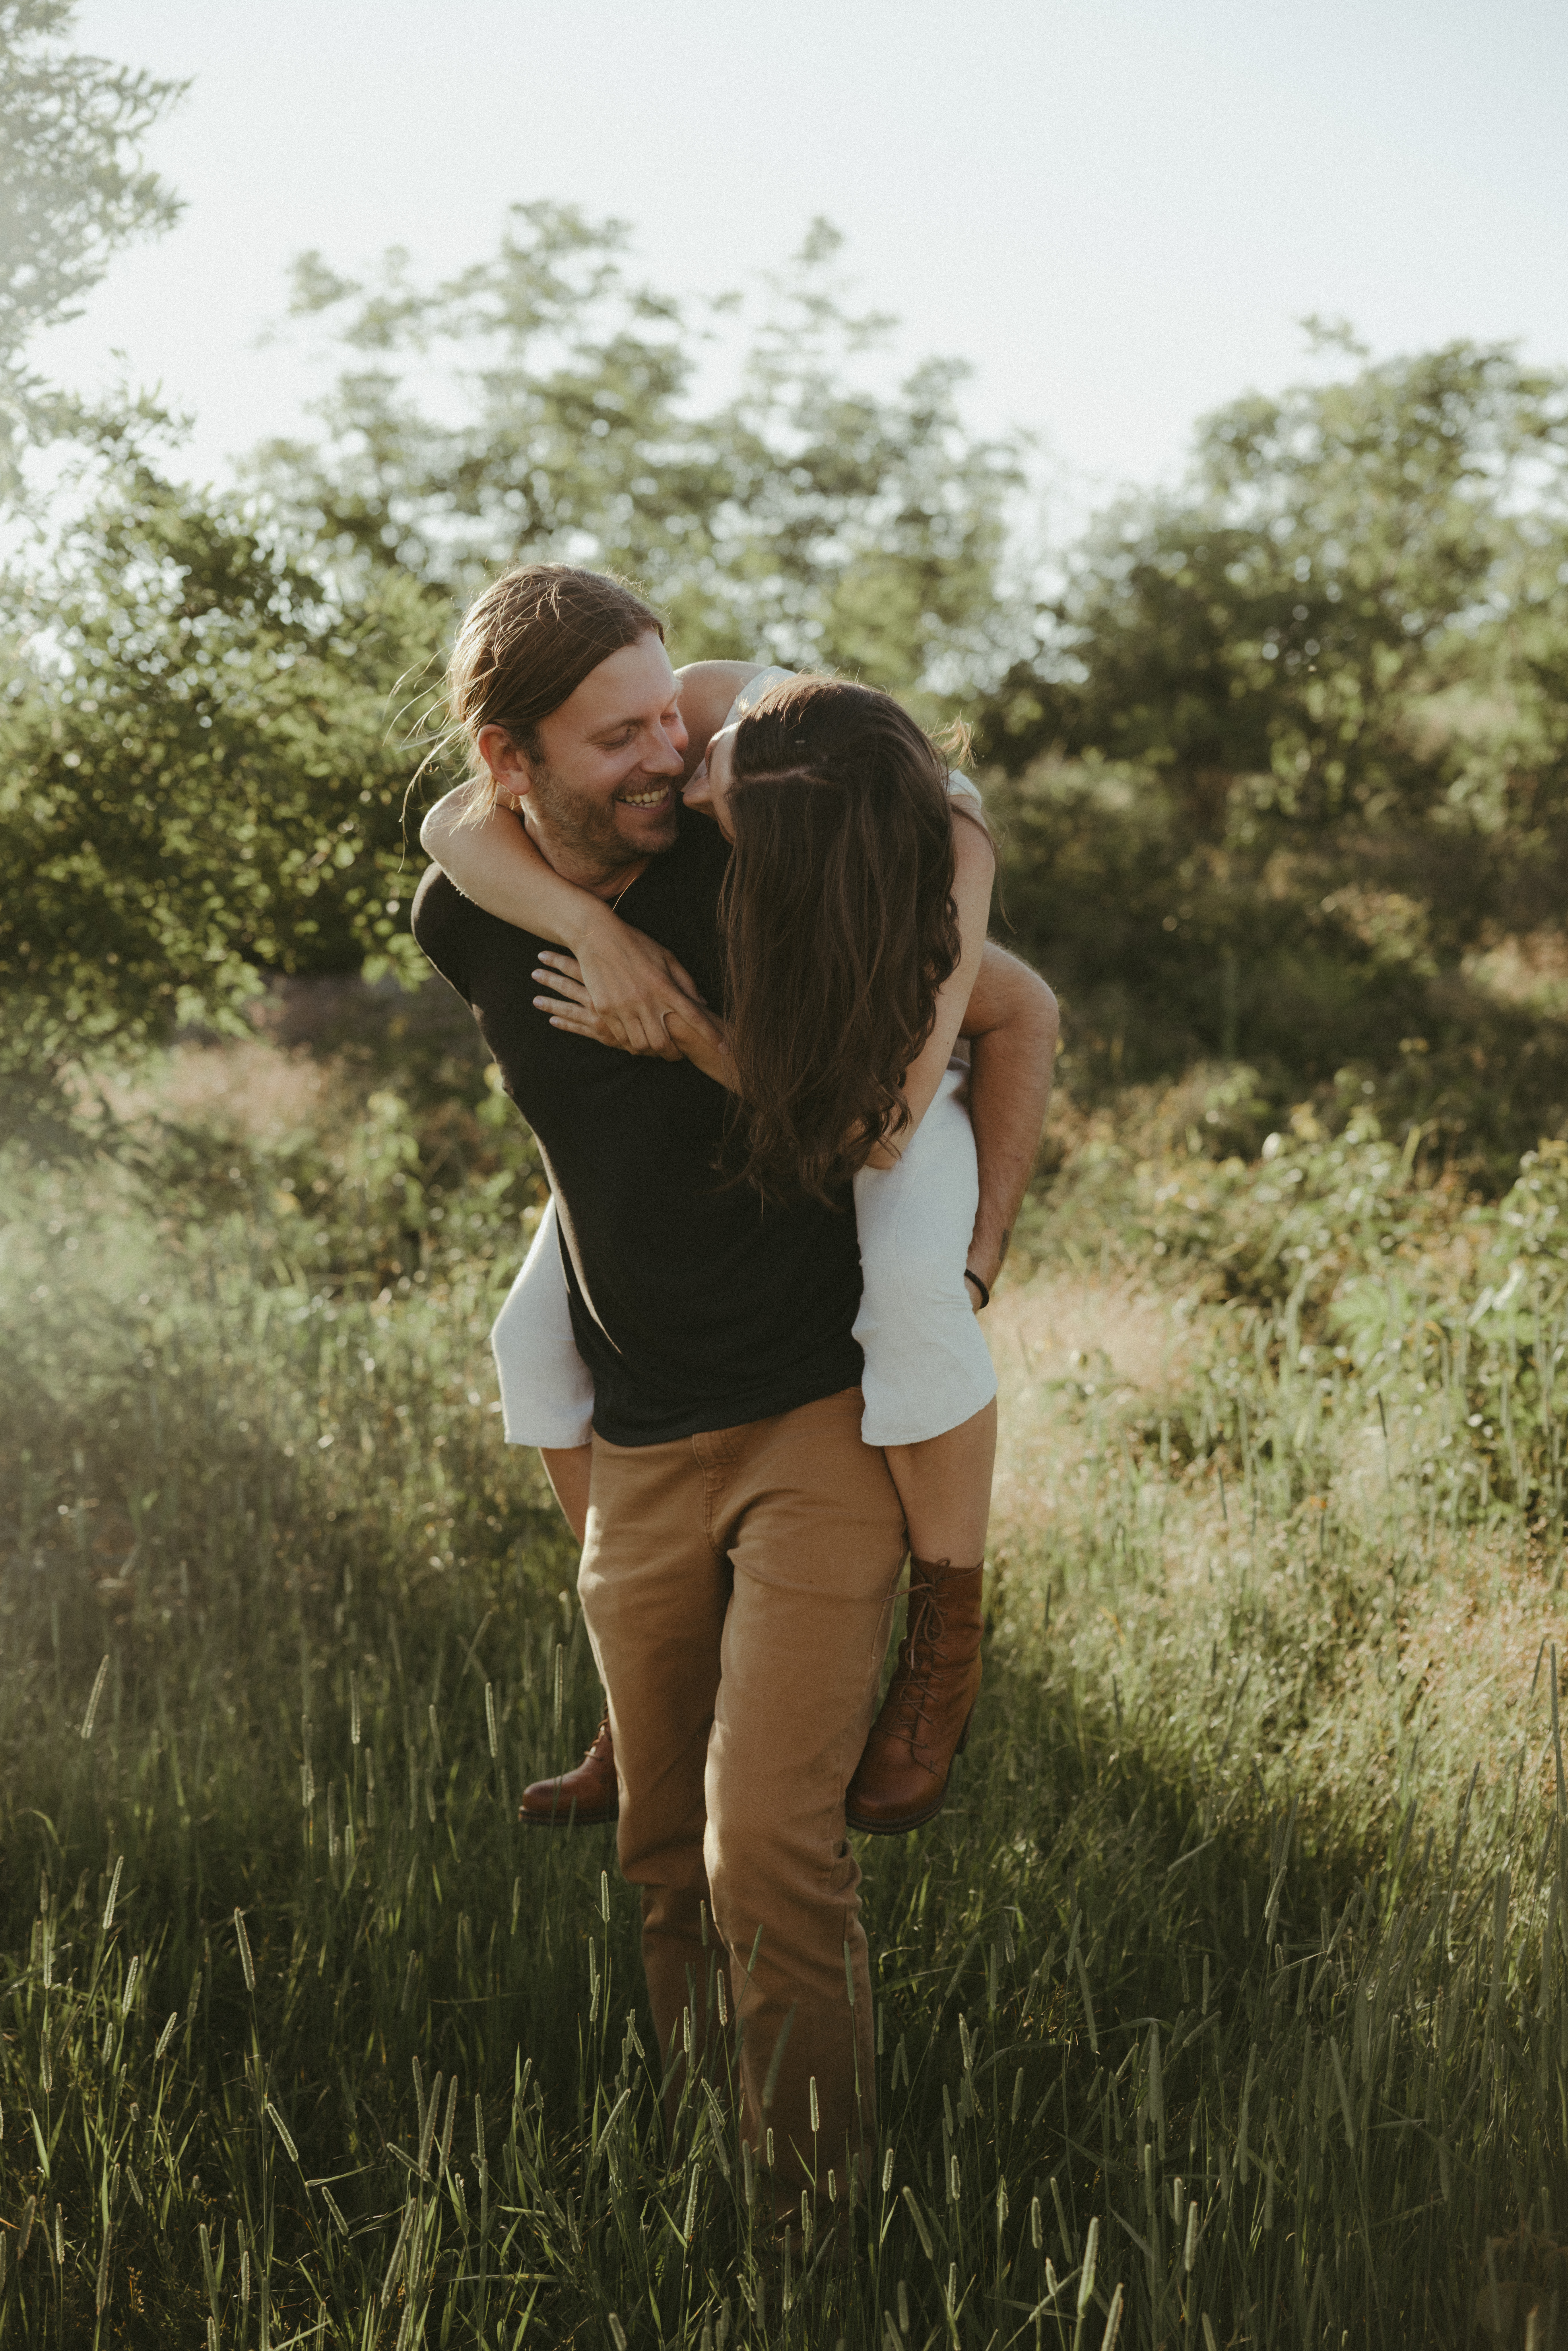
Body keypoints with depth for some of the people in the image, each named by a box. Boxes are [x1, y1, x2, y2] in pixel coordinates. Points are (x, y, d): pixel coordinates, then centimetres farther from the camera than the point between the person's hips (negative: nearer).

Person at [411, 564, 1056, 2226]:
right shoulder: (467, 925, -2)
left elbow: (1019, 1011, 0)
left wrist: (974, 1252, -3)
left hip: (827, 1414, -4)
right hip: (637, 1448, 4)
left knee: (766, 1846, -14)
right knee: (666, 1856, 12)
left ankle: (818, 2211, 2)